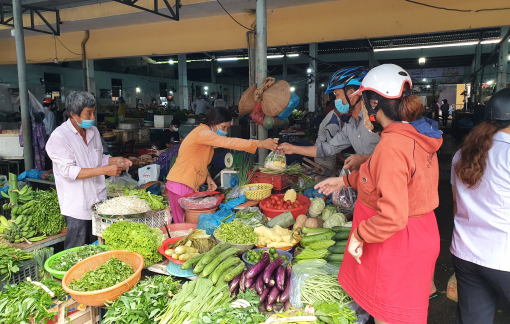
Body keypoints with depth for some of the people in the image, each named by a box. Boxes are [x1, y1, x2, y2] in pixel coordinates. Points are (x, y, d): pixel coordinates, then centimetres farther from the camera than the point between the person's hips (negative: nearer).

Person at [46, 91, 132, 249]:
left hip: (98, 200, 6)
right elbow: (69, 171, -20)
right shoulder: (59, 137, -14)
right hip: (77, 205, -6)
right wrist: (104, 170, -26)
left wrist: (116, 160, 0)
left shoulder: (93, 131, 8)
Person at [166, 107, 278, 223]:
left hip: (190, 186, 9)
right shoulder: (203, 133, -16)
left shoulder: (206, 134, 15)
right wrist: (260, 144, -33)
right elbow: (227, 142, -29)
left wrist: (208, 177, 0)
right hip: (181, 185, -9)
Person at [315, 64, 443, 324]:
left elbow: (393, 216, -31)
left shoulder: (393, 145, -29)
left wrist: (360, 234, -16)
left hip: (396, 246, -9)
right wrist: (346, 180, 16)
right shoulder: (418, 135, 1)